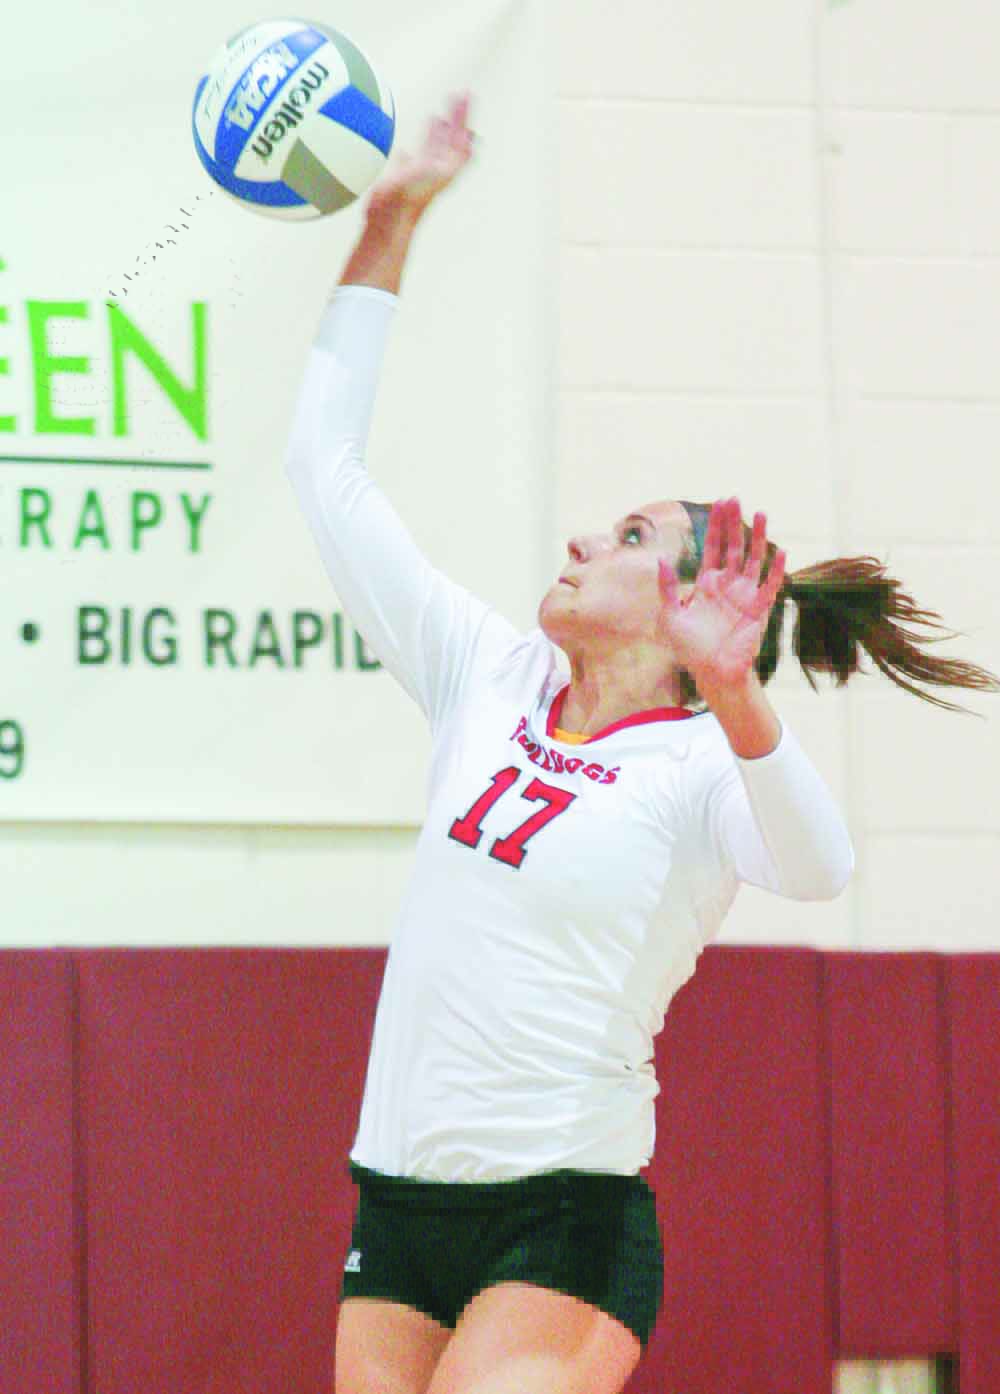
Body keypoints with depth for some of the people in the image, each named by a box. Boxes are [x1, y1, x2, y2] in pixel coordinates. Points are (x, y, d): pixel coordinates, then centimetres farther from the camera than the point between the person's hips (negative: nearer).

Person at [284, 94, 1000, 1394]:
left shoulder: (700, 765, -5)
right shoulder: (492, 680, 10)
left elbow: (814, 867, -29)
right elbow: (329, 470, 15)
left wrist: (730, 692, -46)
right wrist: (387, 229, 12)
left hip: (565, 1232, -6)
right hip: (396, 1207, 6)